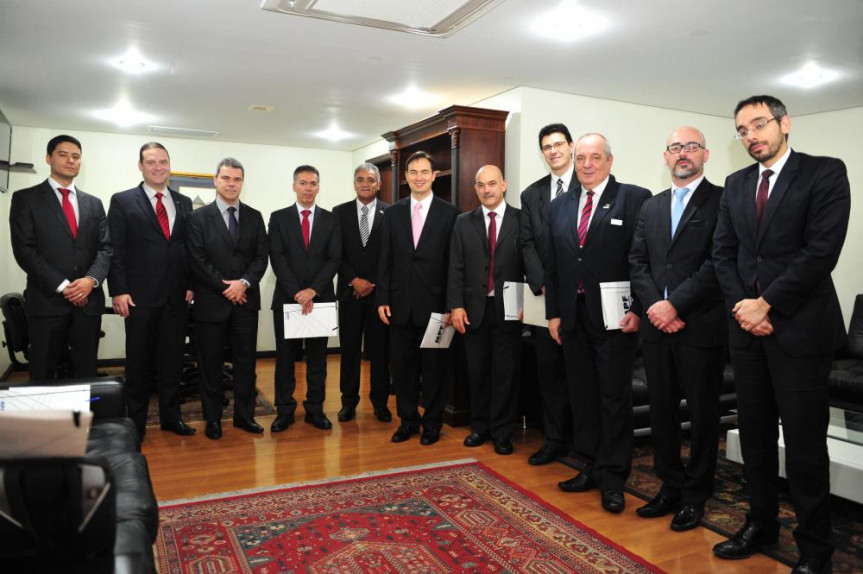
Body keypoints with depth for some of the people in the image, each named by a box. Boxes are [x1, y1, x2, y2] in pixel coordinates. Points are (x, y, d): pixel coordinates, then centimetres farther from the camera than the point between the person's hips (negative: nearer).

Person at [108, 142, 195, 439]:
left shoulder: (184, 203, 10)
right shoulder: (122, 201, 1)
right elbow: (116, 250, -3)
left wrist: (192, 284, 3)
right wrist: (119, 291, -10)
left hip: (177, 295, 3)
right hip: (140, 295, -3)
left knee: (172, 359, 10)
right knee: (138, 360, 8)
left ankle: (170, 416, 23)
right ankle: (136, 421, 21)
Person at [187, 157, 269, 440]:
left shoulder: (254, 217, 9)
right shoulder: (199, 217, 1)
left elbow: (261, 257, 3)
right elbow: (197, 260, -6)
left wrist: (244, 283, -12)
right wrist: (225, 287, -11)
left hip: (246, 300, 2)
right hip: (211, 301, -2)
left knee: (245, 361, 8)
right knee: (210, 364, 6)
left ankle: (244, 415, 20)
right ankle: (213, 419, 18)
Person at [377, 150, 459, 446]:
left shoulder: (449, 213, -1)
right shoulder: (393, 213, 8)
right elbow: (385, 260, 7)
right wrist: (383, 299, 1)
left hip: (434, 303, -2)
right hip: (401, 303, 3)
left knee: (434, 366, 8)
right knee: (402, 365, 10)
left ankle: (432, 422, 24)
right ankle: (407, 419, 26)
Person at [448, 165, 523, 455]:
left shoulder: (522, 220, 0)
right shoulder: (463, 222, 7)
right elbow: (456, 268, 4)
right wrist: (456, 305, -4)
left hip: (508, 309, -2)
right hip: (474, 308, 2)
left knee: (506, 372, 4)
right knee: (477, 371, 10)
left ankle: (502, 432, 17)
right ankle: (480, 426, 25)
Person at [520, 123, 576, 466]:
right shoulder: (531, 194, 12)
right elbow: (528, 244, 8)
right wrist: (542, 284, -5)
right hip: (546, 295, 4)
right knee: (549, 369, 8)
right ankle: (556, 440, 19)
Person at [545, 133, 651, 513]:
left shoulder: (635, 198, -3)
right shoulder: (560, 206, 13)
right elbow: (552, 264, 12)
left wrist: (638, 310, -13)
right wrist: (553, 312, 8)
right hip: (573, 317, 5)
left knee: (615, 397, 4)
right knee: (582, 395, 13)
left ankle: (613, 477, 17)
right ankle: (591, 467, 27)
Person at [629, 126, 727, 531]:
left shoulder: (722, 201, -2)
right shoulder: (651, 207, 15)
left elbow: (719, 262, -13)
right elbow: (637, 263, 7)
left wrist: (675, 304, -16)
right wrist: (655, 307, -8)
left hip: (702, 327, -5)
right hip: (658, 326, 5)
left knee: (702, 414, 7)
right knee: (662, 411, 12)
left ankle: (695, 496, 22)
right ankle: (670, 487, 27)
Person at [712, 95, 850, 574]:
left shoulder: (825, 173, -3)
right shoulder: (735, 185, 13)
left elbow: (822, 250, -13)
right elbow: (723, 253, 8)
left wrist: (766, 303, -14)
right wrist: (742, 306, -6)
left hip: (800, 329, -5)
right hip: (747, 327, 5)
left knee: (804, 442, 3)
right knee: (755, 435, 13)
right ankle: (760, 523, 28)